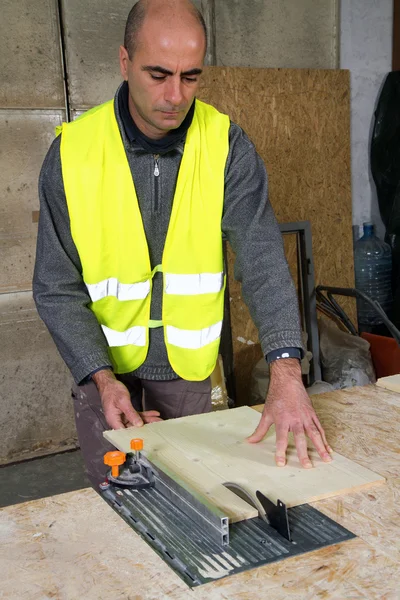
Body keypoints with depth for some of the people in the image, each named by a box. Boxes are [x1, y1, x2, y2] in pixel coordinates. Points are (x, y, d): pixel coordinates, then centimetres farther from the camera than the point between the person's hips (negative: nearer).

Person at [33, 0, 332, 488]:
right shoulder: (72, 152, -15)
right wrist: (102, 378, -23)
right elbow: (56, 289, -12)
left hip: (188, 362, 1)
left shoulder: (227, 146, -13)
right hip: (102, 360, -1)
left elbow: (262, 259, -23)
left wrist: (286, 372, -35)